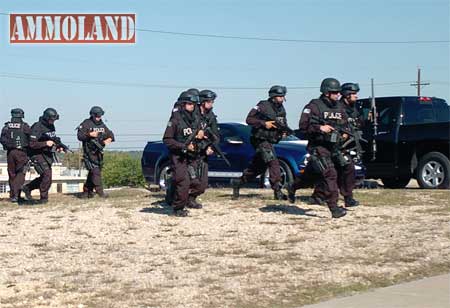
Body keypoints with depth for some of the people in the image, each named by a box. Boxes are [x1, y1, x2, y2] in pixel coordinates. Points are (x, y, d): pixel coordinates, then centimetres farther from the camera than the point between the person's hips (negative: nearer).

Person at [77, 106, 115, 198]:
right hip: (89, 152, -7)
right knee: (95, 171, -14)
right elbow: (80, 136, -12)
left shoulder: (102, 125, 12)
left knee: (92, 173, 10)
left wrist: (109, 139, -7)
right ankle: (100, 191, -15)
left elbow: (110, 134, 15)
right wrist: (89, 134, -26)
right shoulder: (86, 124, -6)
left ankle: (87, 191, 19)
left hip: (99, 152, 7)